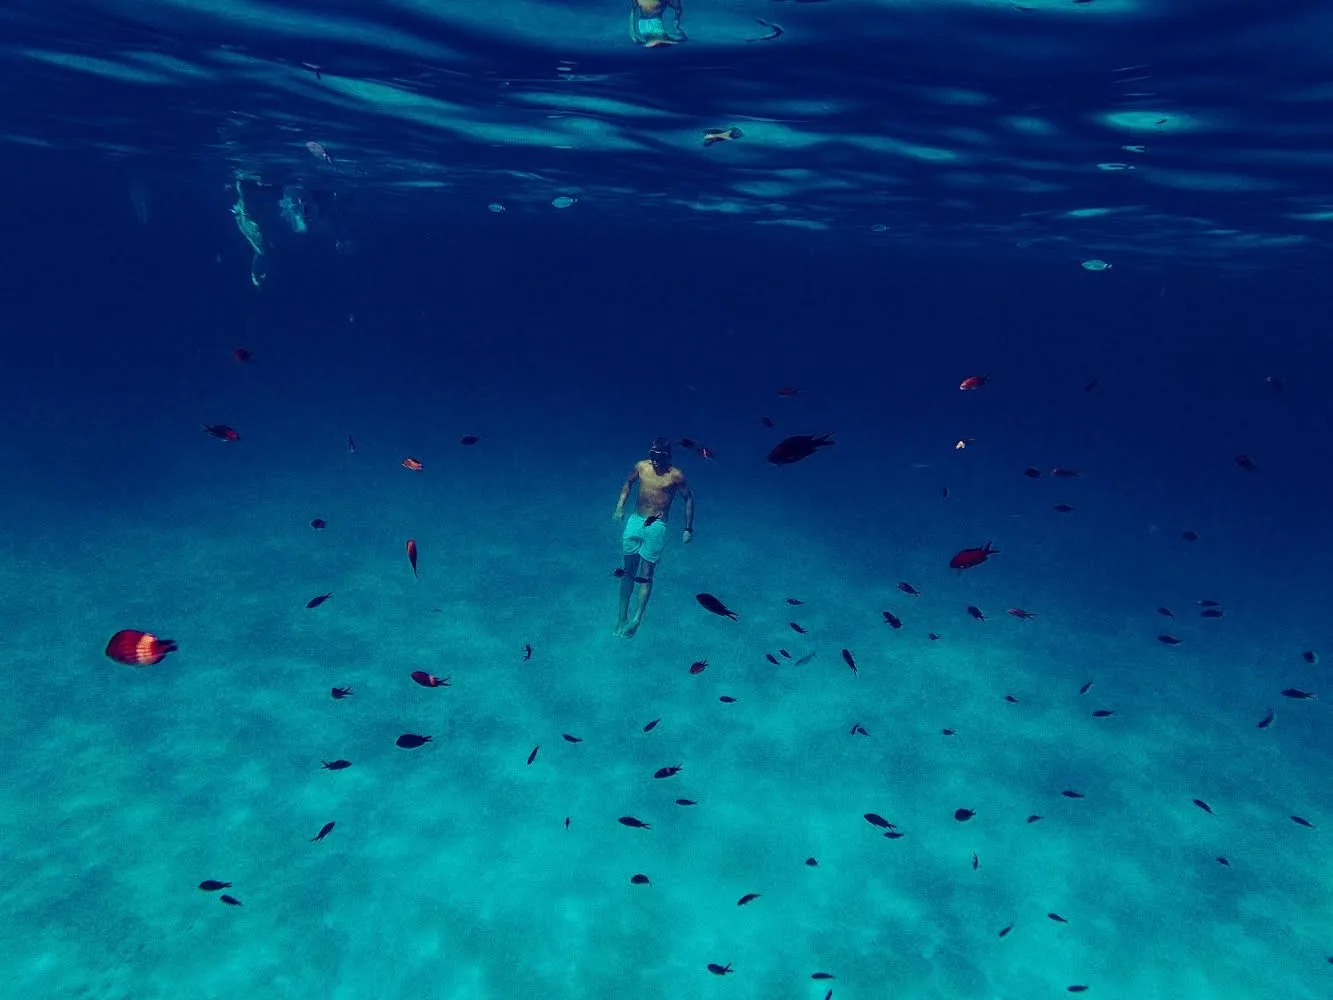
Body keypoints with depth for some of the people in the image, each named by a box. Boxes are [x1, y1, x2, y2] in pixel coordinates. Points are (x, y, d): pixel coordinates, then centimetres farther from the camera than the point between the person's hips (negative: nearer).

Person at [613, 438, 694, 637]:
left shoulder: (675, 476, -10)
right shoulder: (641, 466, -1)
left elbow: (688, 499, 1)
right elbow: (628, 483, 17)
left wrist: (688, 529, 0)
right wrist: (620, 507, 6)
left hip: (656, 527, -4)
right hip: (635, 522, 4)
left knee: (646, 574, -2)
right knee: (629, 571, 10)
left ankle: (636, 618, 1)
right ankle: (622, 617, 19)